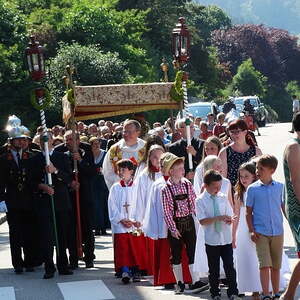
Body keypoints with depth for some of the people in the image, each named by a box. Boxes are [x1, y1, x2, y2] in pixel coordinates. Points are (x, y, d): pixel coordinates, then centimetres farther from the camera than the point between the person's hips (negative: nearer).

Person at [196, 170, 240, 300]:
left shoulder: (223, 198, 4)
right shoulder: (200, 201, -7)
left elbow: (230, 215, 7)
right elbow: (202, 221, -13)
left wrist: (230, 220, -17)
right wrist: (218, 218, -24)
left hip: (226, 239, 2)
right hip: (211, 240, -2)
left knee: (230, 267, 4)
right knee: (214, 270, 9)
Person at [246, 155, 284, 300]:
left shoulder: (280, 187, 3)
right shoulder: (252, 188, 0)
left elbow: (285, 208, 12)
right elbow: (249, 212, 4)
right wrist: (251, 230, -4)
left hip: (277, 232, 2)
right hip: (261, 232, -2)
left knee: (276, 266, 9)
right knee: (265, 265, -10)